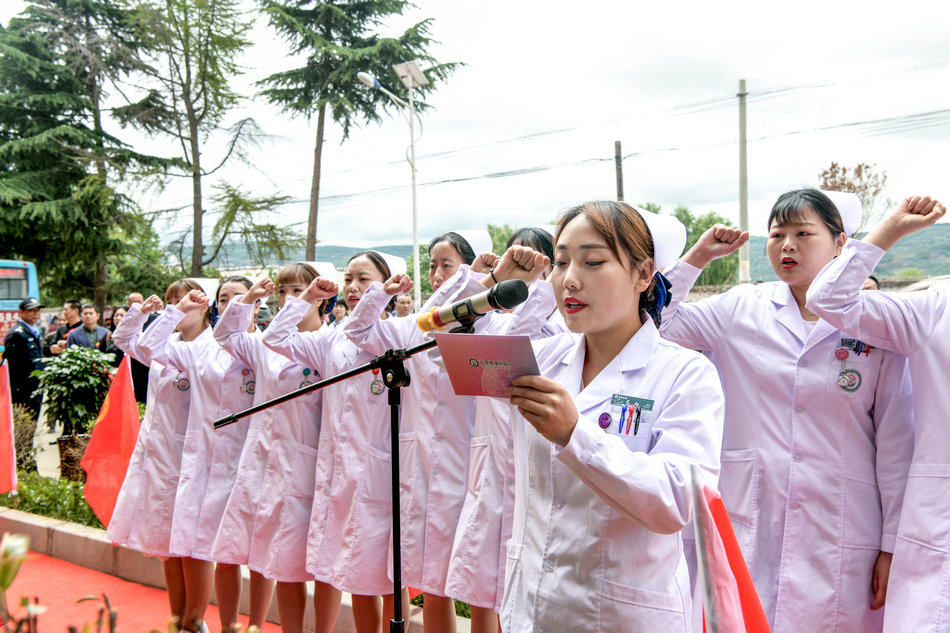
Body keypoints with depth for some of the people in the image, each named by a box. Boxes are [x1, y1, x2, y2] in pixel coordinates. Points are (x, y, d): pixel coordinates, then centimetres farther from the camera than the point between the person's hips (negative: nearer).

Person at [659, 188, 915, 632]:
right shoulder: (741, 309, 4)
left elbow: (895, 442, 1)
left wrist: (892, 546, 0)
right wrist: (698, 256, -1)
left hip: (840, 531, -1)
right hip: (750, 523, 2)